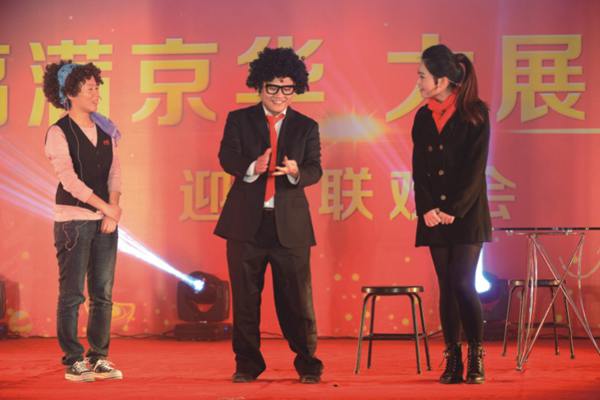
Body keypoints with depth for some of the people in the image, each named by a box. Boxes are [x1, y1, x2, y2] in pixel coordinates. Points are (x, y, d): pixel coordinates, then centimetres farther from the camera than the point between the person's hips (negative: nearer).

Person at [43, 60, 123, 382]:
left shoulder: (105, 130, 10)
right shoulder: (58, 133, -6)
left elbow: (114, 171, 8)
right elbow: (69, 179, -13)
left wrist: (113, 206, -8)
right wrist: (107, 207, -16)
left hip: (105, 221, 5)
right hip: (73, 219, -5)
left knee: (103, 293, 6)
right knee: (72, 293, -2)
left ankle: (98, 358, 14)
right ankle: (73, 361, 4)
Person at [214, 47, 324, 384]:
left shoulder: (306, 127, 8)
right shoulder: (239, 120, 6)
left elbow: (315, 170, 0)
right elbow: (227, 158, -5)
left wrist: (296, 172, -23)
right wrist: (252, 167, -26)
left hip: (290, 224, 0)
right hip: (246, 222, 0)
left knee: (297, 298, 0)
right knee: (245, 298, 5)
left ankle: (308, 363, 10)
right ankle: (247, 364, 15)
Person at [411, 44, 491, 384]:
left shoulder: (475, 114, -5)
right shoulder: (423, 117, 9)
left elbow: (475, 168, -9)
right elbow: (419, 168, 8)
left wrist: (454, 210, -14)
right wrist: (427, 209, -6)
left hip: (467, 213, -4)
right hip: (435, 214, 4)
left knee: (463, 284, -11)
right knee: (447, 286, 4)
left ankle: (476, 357, 1)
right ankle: (453, 361, 7)